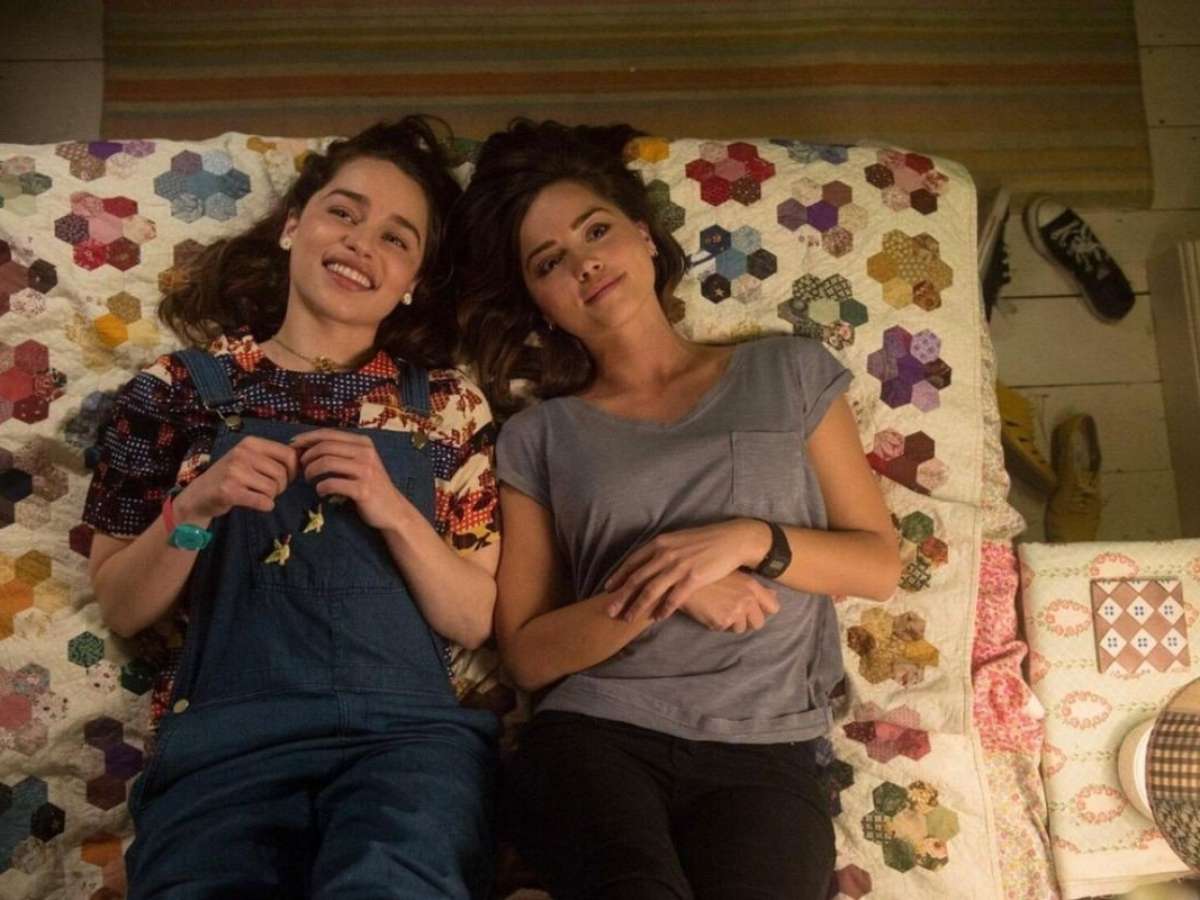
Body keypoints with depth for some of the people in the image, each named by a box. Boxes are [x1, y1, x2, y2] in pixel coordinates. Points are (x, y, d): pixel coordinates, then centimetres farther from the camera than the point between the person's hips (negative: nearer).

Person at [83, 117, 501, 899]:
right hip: (223, 733, 1)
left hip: (408, 728, 0)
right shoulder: (180, 388, 10)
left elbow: (475, 621, 7)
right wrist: (192, 507, -7)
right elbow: (122, 610, 11)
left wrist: (394, 512, -9)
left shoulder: (447, 404, 9)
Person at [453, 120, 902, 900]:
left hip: (765, 750, 1)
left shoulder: (791, 373, 13)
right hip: (592, 734, 0)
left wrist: (750, 540, -7)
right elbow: (527, 653, 6)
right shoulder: (538, 436, 11)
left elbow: (881, 564, 11)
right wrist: (663, 592, -10)